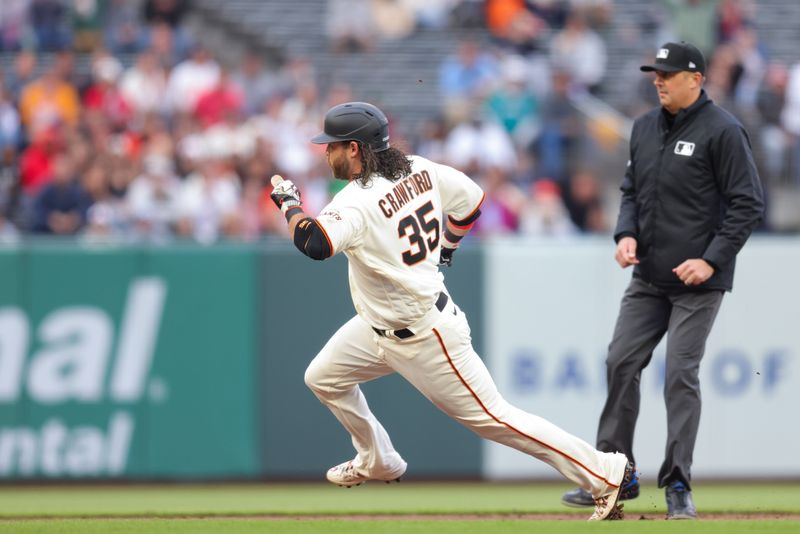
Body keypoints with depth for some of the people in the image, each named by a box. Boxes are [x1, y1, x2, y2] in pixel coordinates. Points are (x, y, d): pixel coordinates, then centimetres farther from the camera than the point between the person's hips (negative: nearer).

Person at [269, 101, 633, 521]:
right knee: (323, 377, 17)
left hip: (425, 339, -10)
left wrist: (288, 202, -27)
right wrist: (444, 248, 24)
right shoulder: (417, 170, -3)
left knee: (492, 418, -3)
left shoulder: (358, 201, -29)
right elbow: (470, 196, 10)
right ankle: (378, 462, 38)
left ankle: (606, 473, 3)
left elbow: (315, 243, -45)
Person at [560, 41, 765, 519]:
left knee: (681, 374, -8)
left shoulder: (722, 131, -12)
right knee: (621, 364, 4)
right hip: (649, 277, 7)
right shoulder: (645, 128, 10)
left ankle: (678, 485, 0)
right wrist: (627, 234, 0)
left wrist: (712, 260, -18)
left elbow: (749, 204, -13)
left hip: (697, 282, -7)